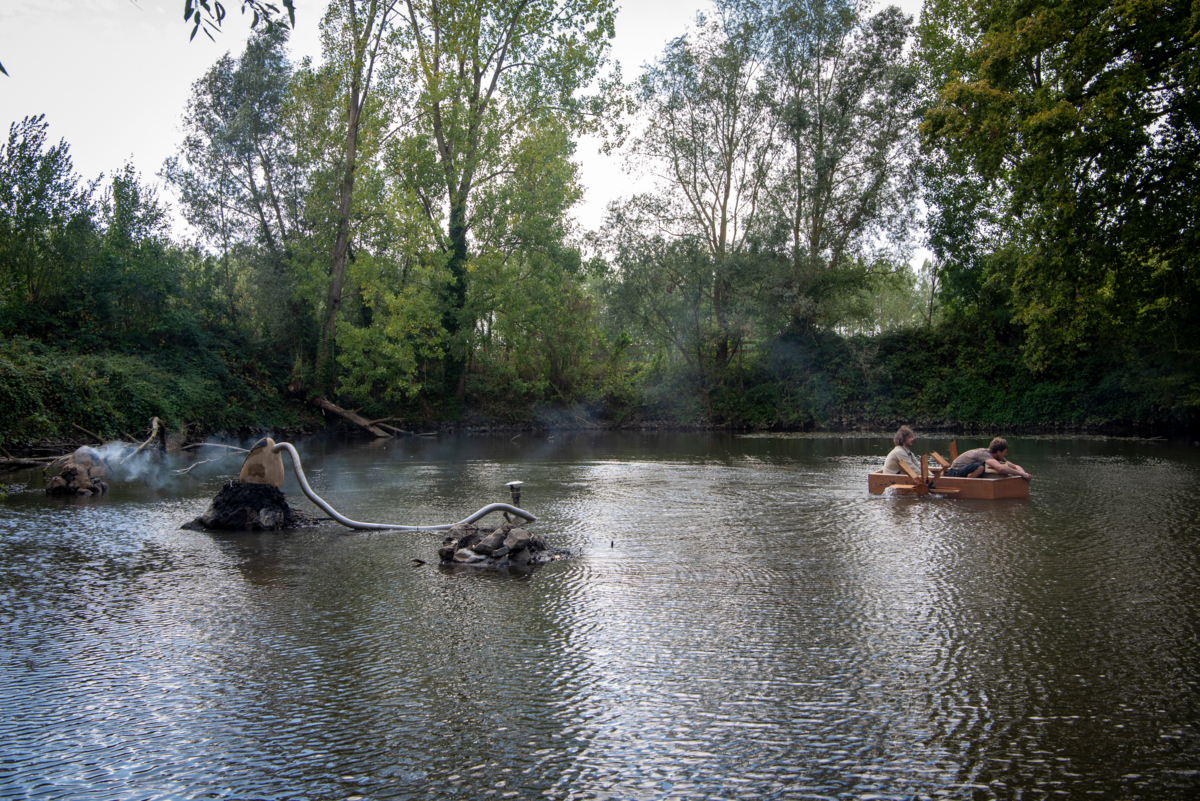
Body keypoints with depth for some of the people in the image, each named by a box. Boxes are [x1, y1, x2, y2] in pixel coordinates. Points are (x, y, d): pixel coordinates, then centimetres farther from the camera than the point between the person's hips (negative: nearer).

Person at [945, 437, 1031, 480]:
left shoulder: (998, 457, 1)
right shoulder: (984, 453, -28)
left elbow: (1016, 467, 7)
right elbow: (1000, 468, -44)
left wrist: (1023, 473, -16)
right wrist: (1022, 474, -35)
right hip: (955, 473, -10)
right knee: (980, 467, -37)